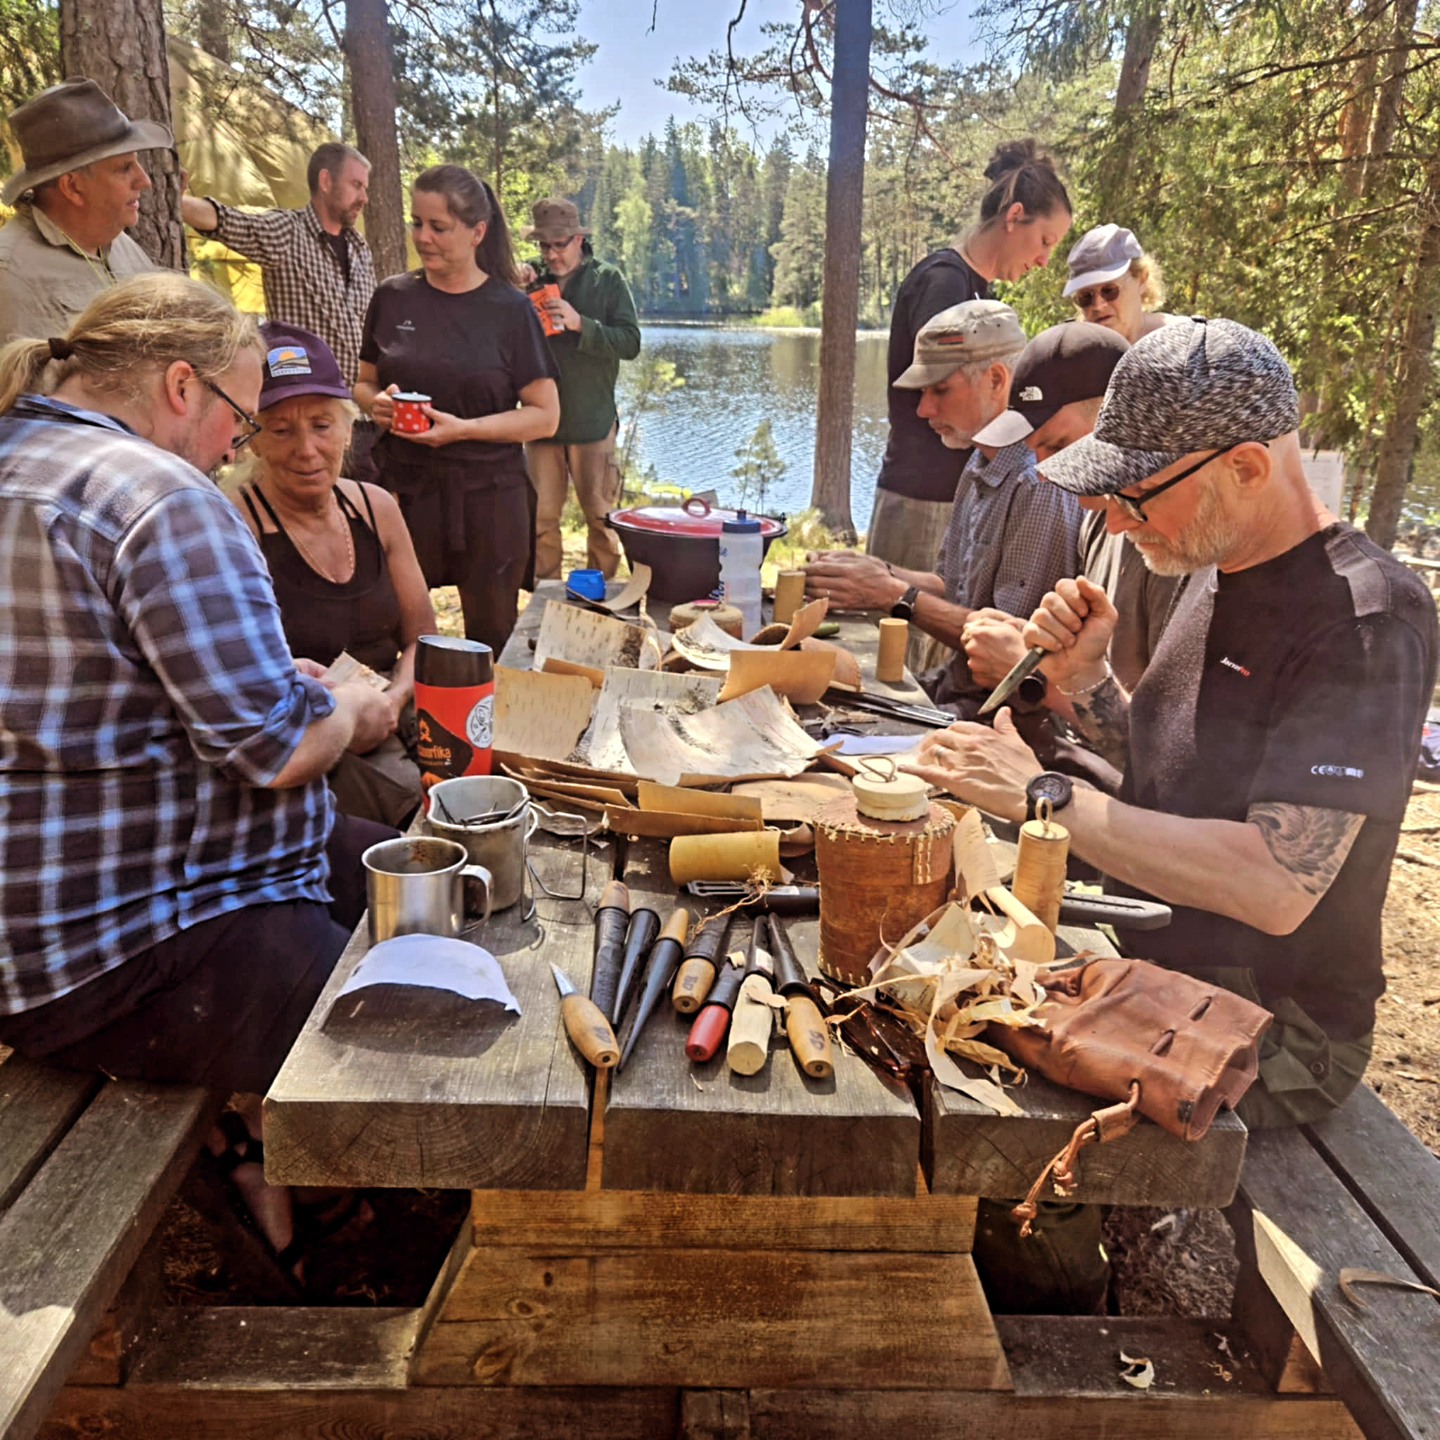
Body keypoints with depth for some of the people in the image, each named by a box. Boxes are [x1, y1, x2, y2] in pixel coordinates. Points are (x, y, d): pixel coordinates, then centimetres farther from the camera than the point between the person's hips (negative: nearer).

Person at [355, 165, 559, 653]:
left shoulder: (510, 308, -2)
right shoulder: (393, 297, 7)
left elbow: (545, 416, -4)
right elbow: (365, 382, 18)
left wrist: (463, 428, -17)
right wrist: (376, 402, -5)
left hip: (488, 497, -2)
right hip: (404, 489, 2)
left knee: (491, 639, 6)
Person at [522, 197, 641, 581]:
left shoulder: (608, 280, 1)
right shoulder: (529, 278, 5)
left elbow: (630, 342, -9)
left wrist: (580, 324, -21)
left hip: (592, 421, -2)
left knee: (600, 515, 8)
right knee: (541, 516, 8)